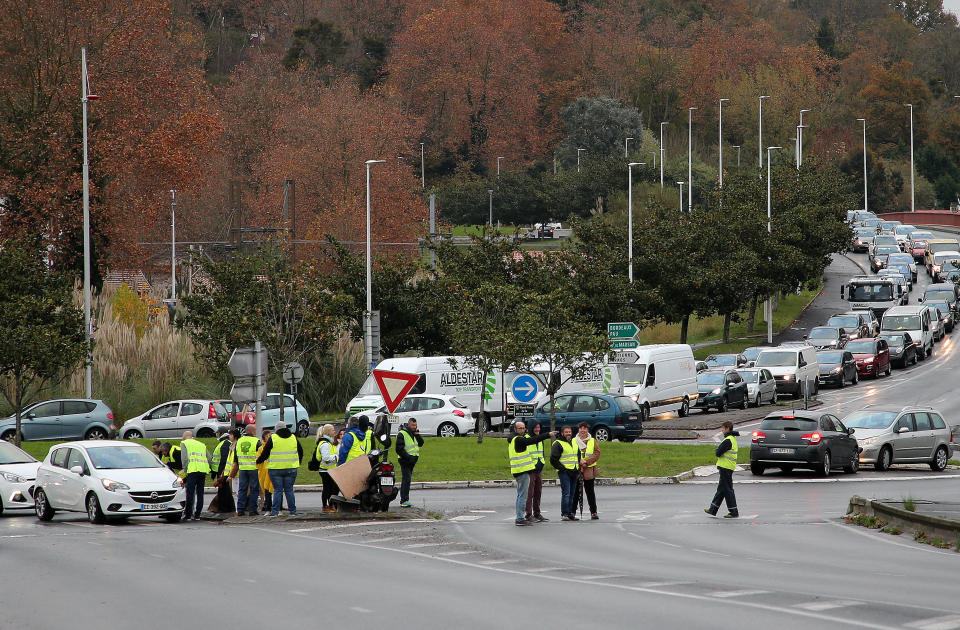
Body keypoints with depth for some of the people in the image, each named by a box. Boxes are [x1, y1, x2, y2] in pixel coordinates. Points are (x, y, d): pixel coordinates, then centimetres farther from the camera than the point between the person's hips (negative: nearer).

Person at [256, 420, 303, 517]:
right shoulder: (294, 438, 7)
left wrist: (258, 461, 14)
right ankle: (293, 511, 8)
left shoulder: (272, 438, -5)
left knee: (277, 490, 1)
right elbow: (300, 452, 16)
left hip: (276, 469, -3)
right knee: (289, 489, 9)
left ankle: (275, 511, -4)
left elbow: (265, 454, -3)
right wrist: (298, 463, 32)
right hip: (291, 468, 3)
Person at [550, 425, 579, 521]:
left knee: (572, 494, 9)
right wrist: (562, 468, -12)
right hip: (564, 472, -7)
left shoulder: (574, 443, 17)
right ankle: (564, 514, -11)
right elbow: (553, 459, -7)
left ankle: (571, 513, 13)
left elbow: (578, 456, 26)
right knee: (566, 494, -12)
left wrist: (578, 470, 15)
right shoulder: (558, 444, -4)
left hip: (574, 473, 7)